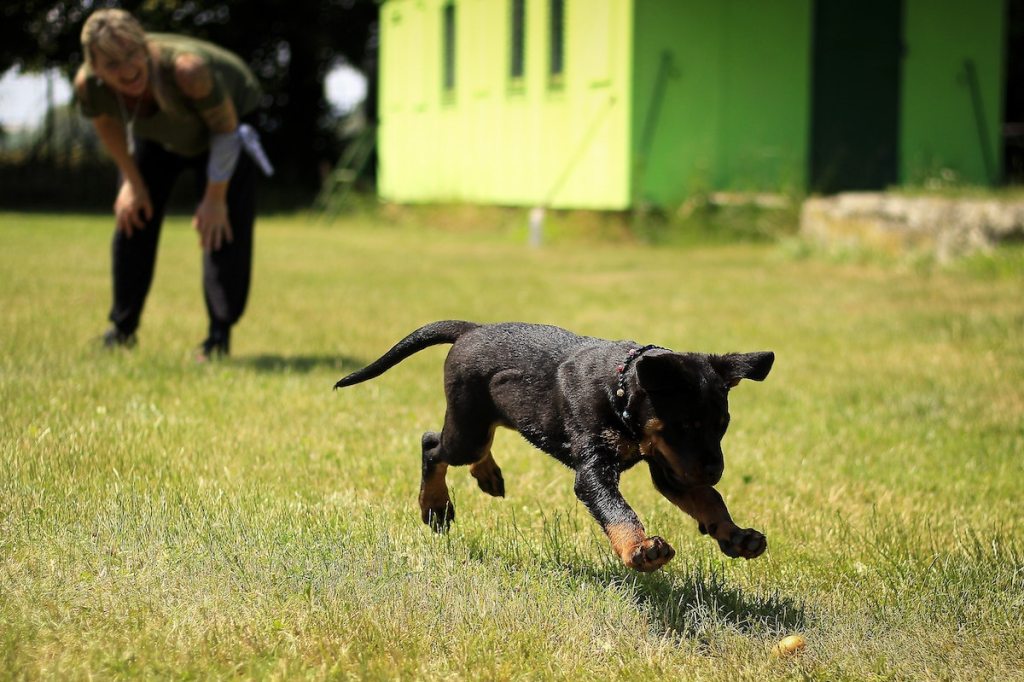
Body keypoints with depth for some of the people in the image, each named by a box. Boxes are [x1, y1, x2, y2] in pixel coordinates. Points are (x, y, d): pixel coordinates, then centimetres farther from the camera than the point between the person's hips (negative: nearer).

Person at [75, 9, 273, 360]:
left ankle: (220, 335, -7)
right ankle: (122, 329, 18)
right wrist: (132, 182, 1)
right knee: (132, 218, 3)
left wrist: (215, 197, -19)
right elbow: (108, 127, -7)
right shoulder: (88, 84, -33)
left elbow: (225, 128, -27)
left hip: (226, 113, -4)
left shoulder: (186, 69, -46)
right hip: (156, 132, 4)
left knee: (223, 227, -15)